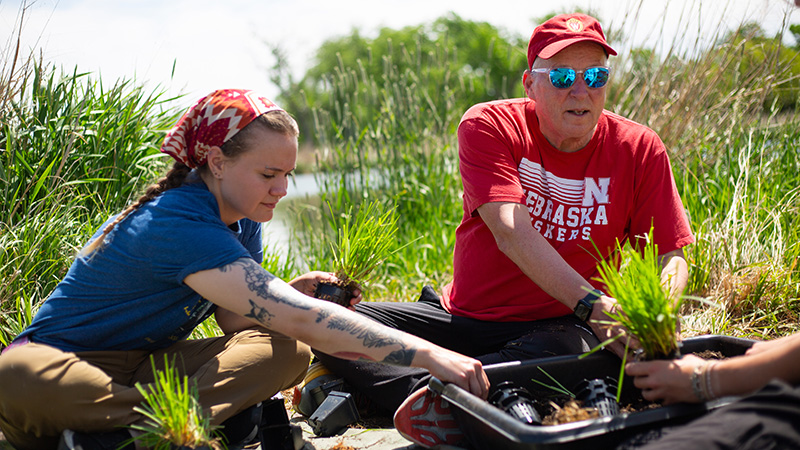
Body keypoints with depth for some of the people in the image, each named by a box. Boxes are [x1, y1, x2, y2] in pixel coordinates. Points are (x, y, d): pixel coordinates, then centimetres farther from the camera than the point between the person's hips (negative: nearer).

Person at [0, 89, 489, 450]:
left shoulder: (242, 221, 0)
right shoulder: (180, 225, -29)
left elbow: (235, 318, 3)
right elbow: (299, 319, -37)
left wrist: (291, 293, -17)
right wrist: (429, 354, -41)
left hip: (147, 363, 8)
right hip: (65, 362, -8)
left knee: (287, 351, -18)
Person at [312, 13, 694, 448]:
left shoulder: (639, 149, -3)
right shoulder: (488, 126, -8)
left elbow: (670, 256, -2)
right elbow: (510, 231, -22)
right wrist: (591, 304, -36)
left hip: (555, 326, -1)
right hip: (466, 315, 1)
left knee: (572, 349, -39)